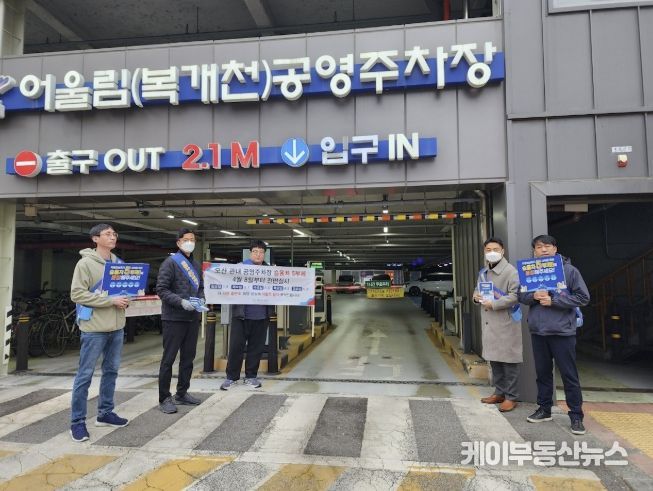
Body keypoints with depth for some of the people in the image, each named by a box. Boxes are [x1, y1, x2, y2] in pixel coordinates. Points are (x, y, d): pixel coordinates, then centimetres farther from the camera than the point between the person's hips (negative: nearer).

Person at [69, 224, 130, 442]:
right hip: (94, 327, -7)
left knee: (111, 371, 14)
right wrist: (110, 301, -21)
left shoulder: (118, 263, 11)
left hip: (116, 326, 7)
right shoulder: (85, 263, -9)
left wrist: (126, 299, -3)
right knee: (85, 374, 1)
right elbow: (77, 294, -15)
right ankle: (77, 421, 12)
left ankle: (105, 413, 27)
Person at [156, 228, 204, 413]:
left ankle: (182, 393, 27)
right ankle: (165, 398, 10)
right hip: (174, 318, -7)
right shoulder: (170, 262, -7)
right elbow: (161, 289, -13)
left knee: (188, 357, 14)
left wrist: (201, 299, 1)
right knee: (169, 358, 0)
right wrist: (181, 302, -22)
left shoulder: (196, 265, 15)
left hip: (193, 318, 7)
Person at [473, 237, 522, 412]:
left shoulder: (510, 271, -10)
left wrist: (494, 304, -20)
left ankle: (511, 397, 12)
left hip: (506, 322, -8)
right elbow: (478, 289, 28)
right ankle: (499, 392, 29)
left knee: (509, 360, 1)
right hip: (488, 322, 8)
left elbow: (515, 295, -18)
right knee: (493, 359, 15)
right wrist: (476, 296, 5)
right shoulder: (483, 272, 15)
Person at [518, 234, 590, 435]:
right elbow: (521, 296, 8)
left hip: (562, 330, -4)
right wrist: (534, 296, -14)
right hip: (538, 330, 4)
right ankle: (544, 409, 28)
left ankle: (576, 415, 16)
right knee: (543, 372, 14)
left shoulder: (569, 270, -5)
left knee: (569, 374, 4)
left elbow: (583, 297, -7)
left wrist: (553, 301, -15)